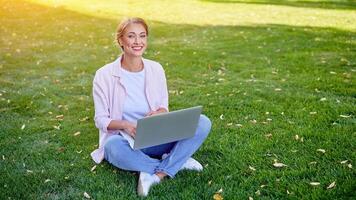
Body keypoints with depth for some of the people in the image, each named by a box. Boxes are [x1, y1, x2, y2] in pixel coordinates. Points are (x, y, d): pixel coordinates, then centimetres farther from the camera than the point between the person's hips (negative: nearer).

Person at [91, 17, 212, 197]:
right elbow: (101, 120, -5)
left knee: (203, 123, -18)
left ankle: (156, 175, -24)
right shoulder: (105, 75, -8)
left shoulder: (156, 69, 1)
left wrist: (158, 114, -17)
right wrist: (125, 125, -26)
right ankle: (177, 162, -19)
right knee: (113, 146, -41)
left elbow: (163, 107, 9)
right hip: (124, 140, -3)